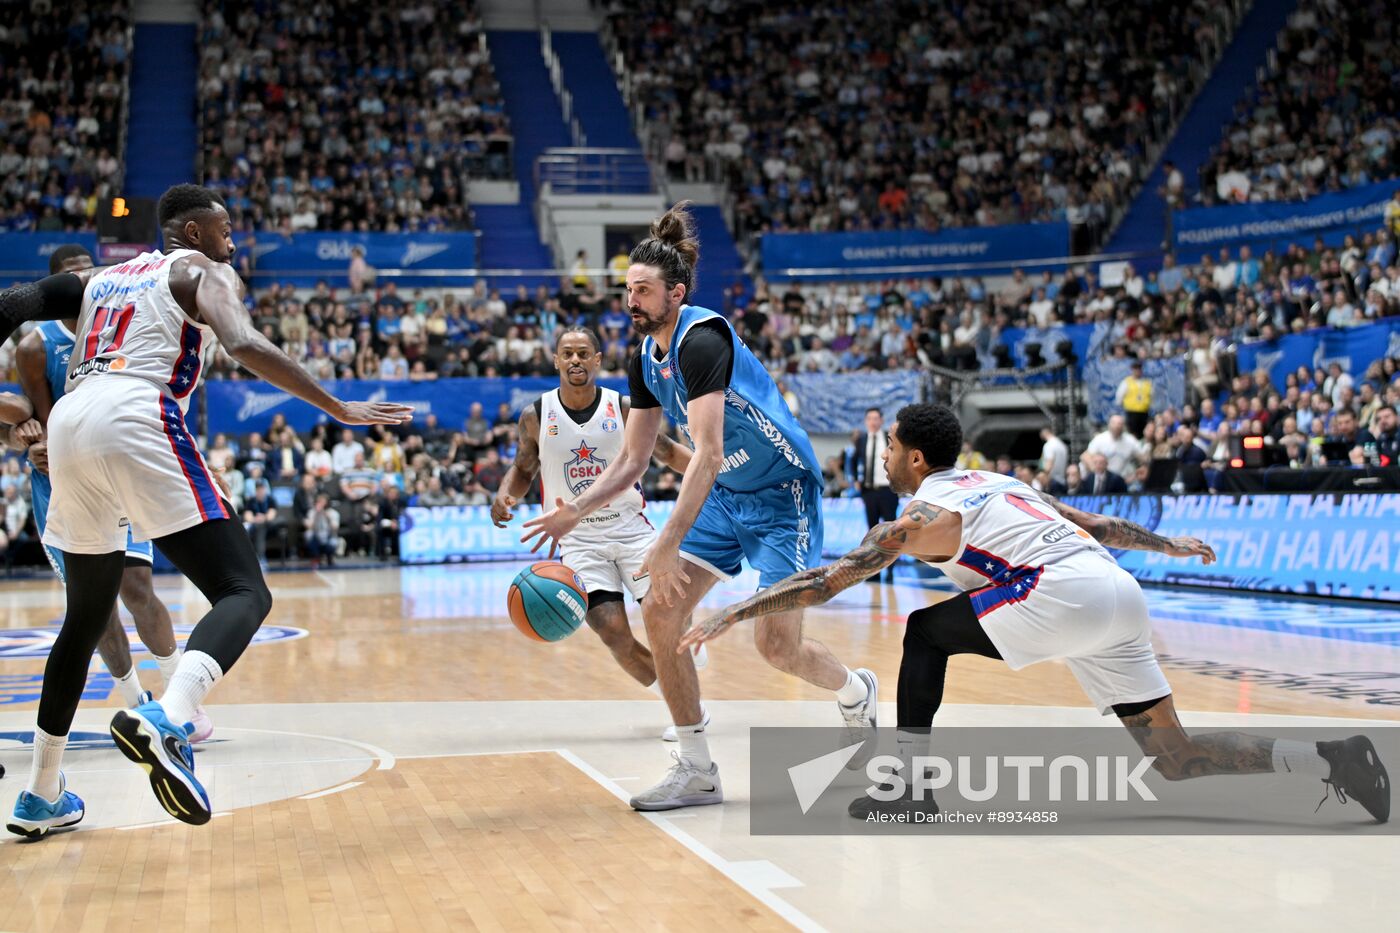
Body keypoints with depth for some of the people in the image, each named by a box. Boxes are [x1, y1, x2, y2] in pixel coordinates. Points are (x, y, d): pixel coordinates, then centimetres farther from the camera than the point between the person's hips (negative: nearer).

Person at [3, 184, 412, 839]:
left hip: (70, 422, 7)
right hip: (138, 422, -7)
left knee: (86, 617, 22)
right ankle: (166, 720, -38)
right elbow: (244, 346, -8)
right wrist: (338, 408, -6)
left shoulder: (99, 278, 31)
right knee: (244, 593, -10)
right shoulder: (202, 271, 12)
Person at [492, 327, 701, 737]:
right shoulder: (536, 416, -4)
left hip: (631, 528, 0)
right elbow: (523, 469, 10)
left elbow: (667, 451, 7)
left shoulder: (623, 408, -6)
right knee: (614, 634, -13)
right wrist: (504, 495, -11)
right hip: (580, 538, 0)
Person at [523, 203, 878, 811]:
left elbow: (708, 455, -33)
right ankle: (696, 771, 3)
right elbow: (632, 461, 10)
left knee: (777, 644, -10)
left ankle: (857, 693, 26)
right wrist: (575, 512, -3)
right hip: (724, 494, 8)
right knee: (659, 613, -6)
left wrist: (668, 547, -37)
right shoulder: (646, 359, 3)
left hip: (782, 492, -8)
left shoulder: (702, 339, -24)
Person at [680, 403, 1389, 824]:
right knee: (1174, 757, 12)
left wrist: (729, 616, 5)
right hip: (1122, 595, 8)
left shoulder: (924, 518, 4)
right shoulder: (999, 483, 27)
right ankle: (1333, 760, 0)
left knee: (926, 632, 8)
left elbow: (826, 582, 1)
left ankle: (908, 789, 4)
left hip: (1062, 593, -8)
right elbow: (1099, 524, 30)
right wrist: (1170, 545, 44)